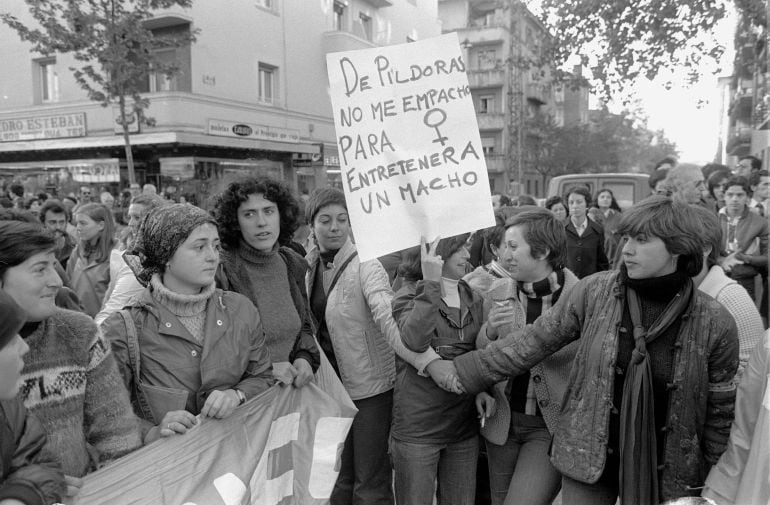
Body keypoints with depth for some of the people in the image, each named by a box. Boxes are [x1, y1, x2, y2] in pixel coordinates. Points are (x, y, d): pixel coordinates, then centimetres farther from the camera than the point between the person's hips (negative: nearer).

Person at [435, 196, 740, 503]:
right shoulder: (594, 292, -9)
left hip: (664, 473, 0)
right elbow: (534, 340, -4)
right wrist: (465, 371, -5)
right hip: (588, 458, 1)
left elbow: (719, 412, -3)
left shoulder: (715, 323, -11)